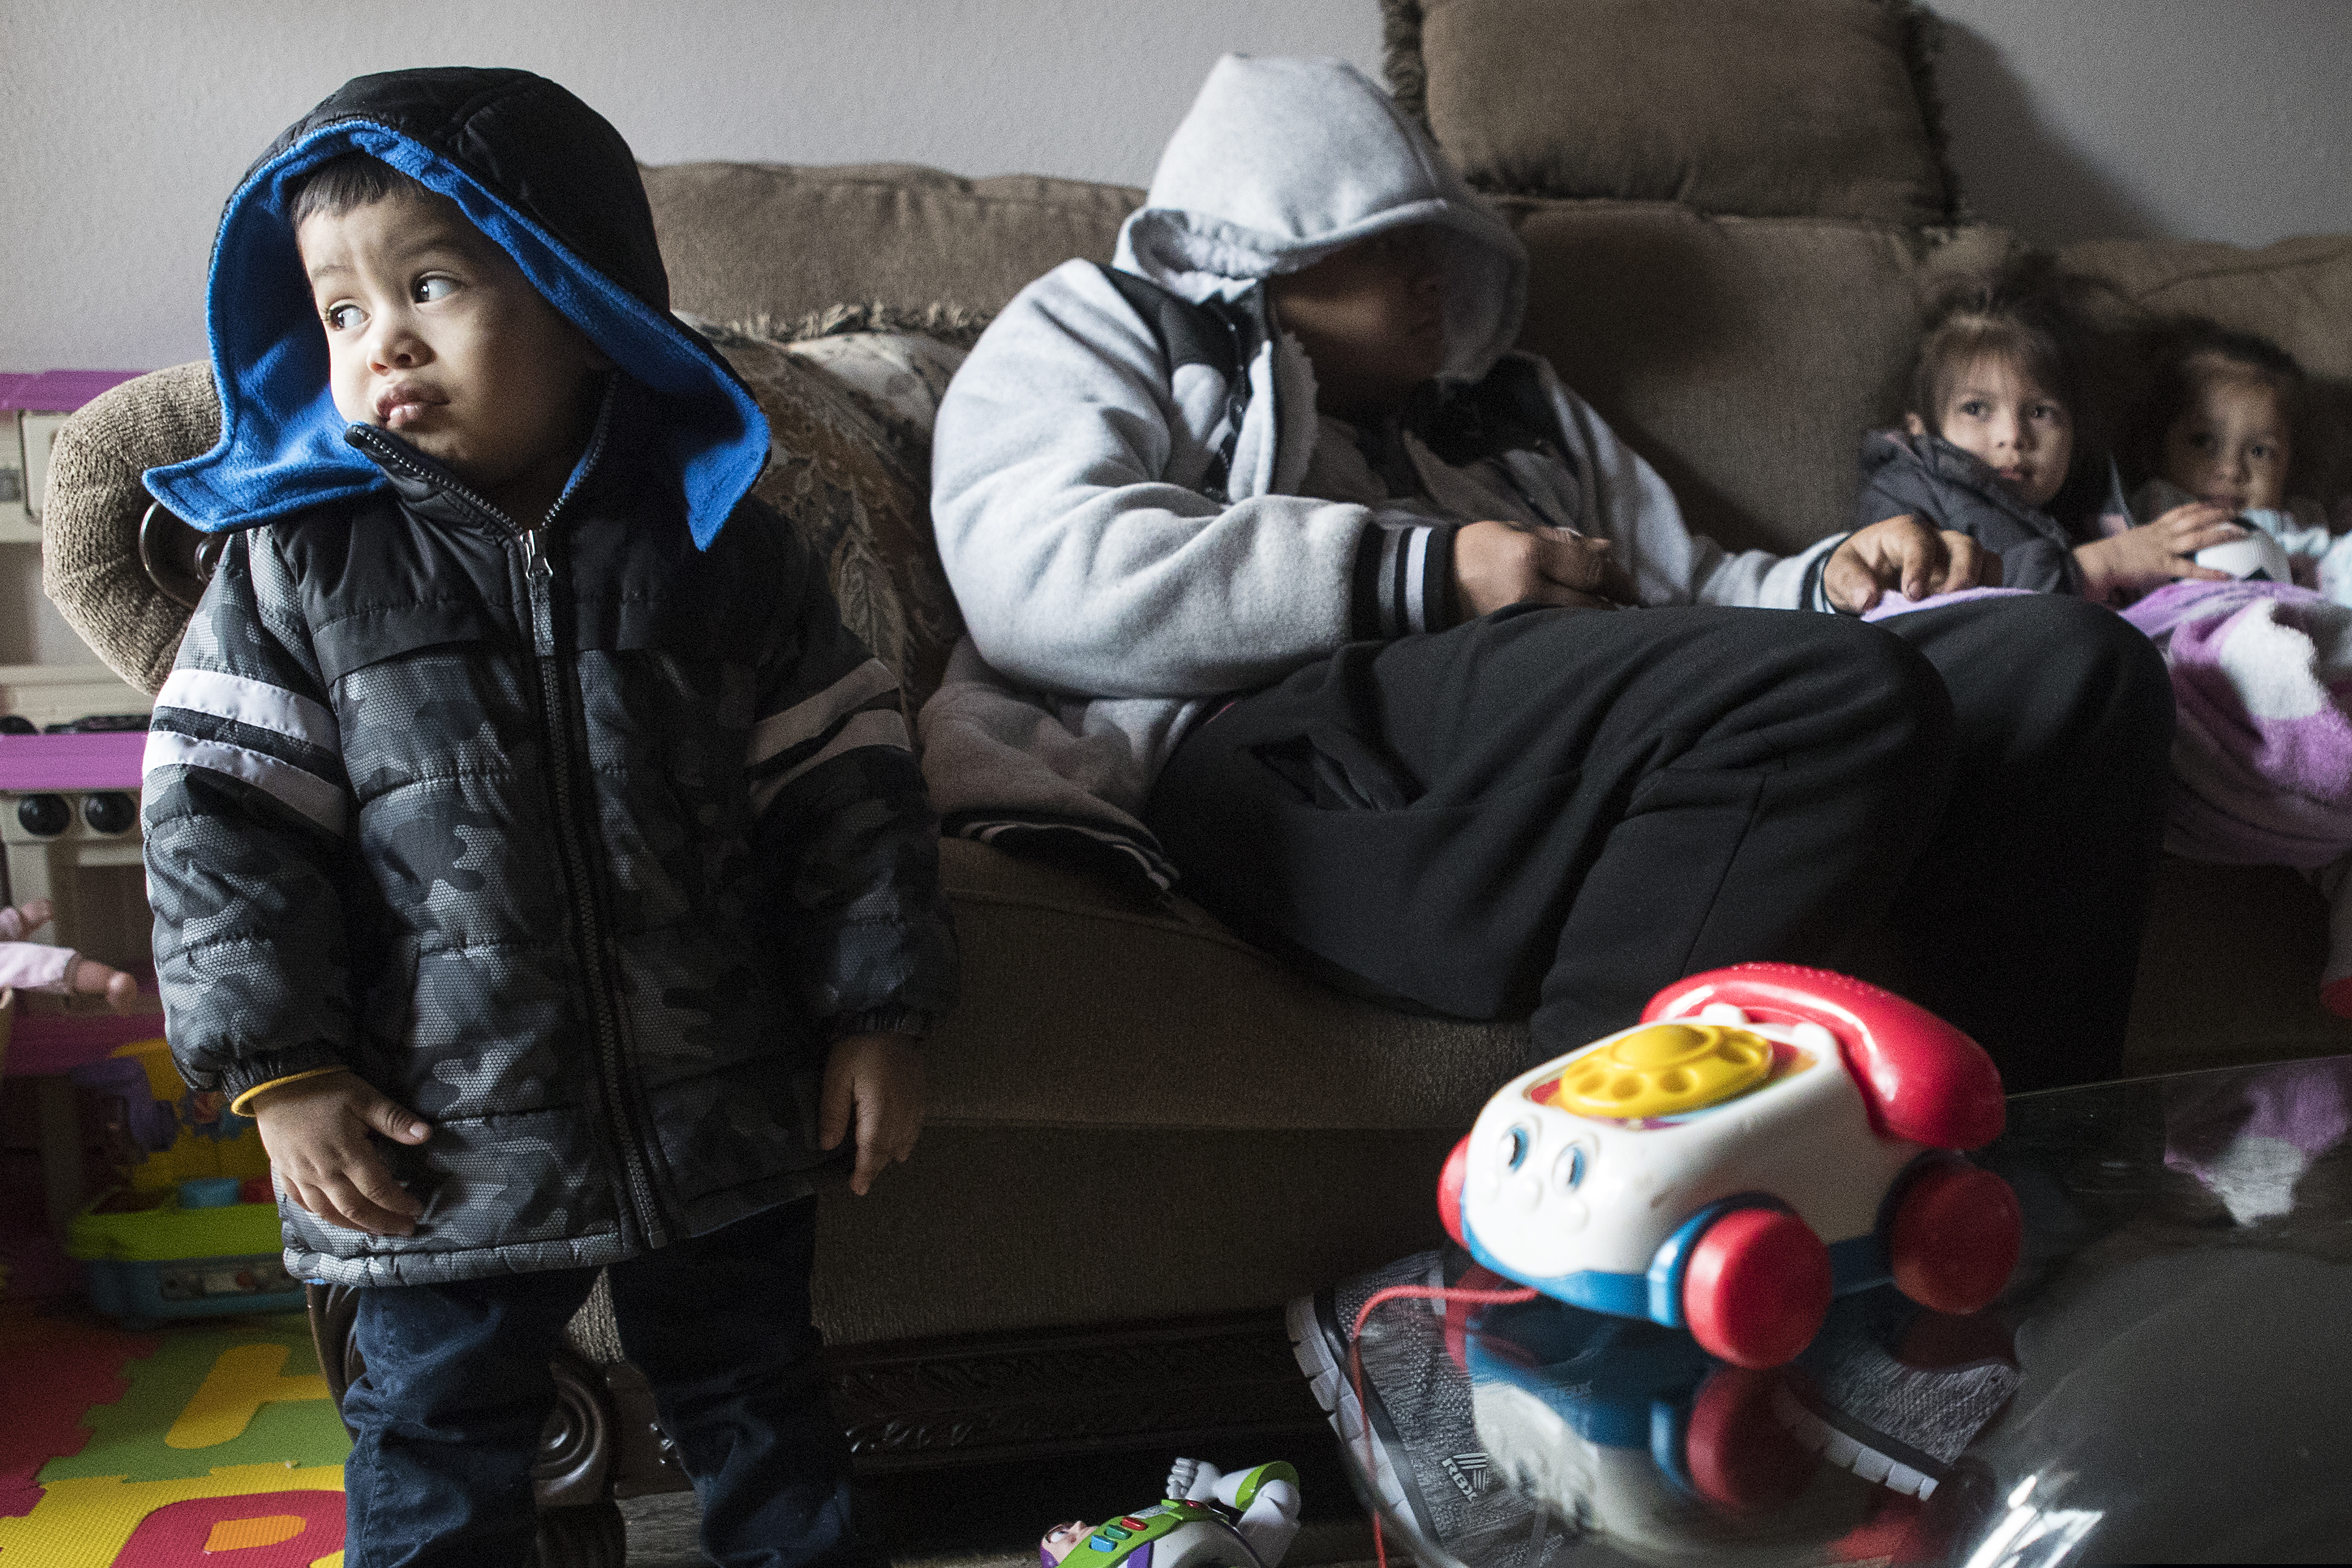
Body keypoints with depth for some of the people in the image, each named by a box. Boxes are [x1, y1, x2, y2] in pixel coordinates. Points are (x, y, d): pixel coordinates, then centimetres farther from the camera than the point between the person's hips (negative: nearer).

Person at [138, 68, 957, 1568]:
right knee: (437, 1446, 16)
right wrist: (281, 1068, -8)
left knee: (756, 1401, 18)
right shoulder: (296, 562, -4)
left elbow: (842, 776, -1)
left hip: (725, 1115, 0)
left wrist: (877, 1011, -2)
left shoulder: (717, 538, -3)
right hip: (439, 1141, 0)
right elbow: (222, 814, -3)